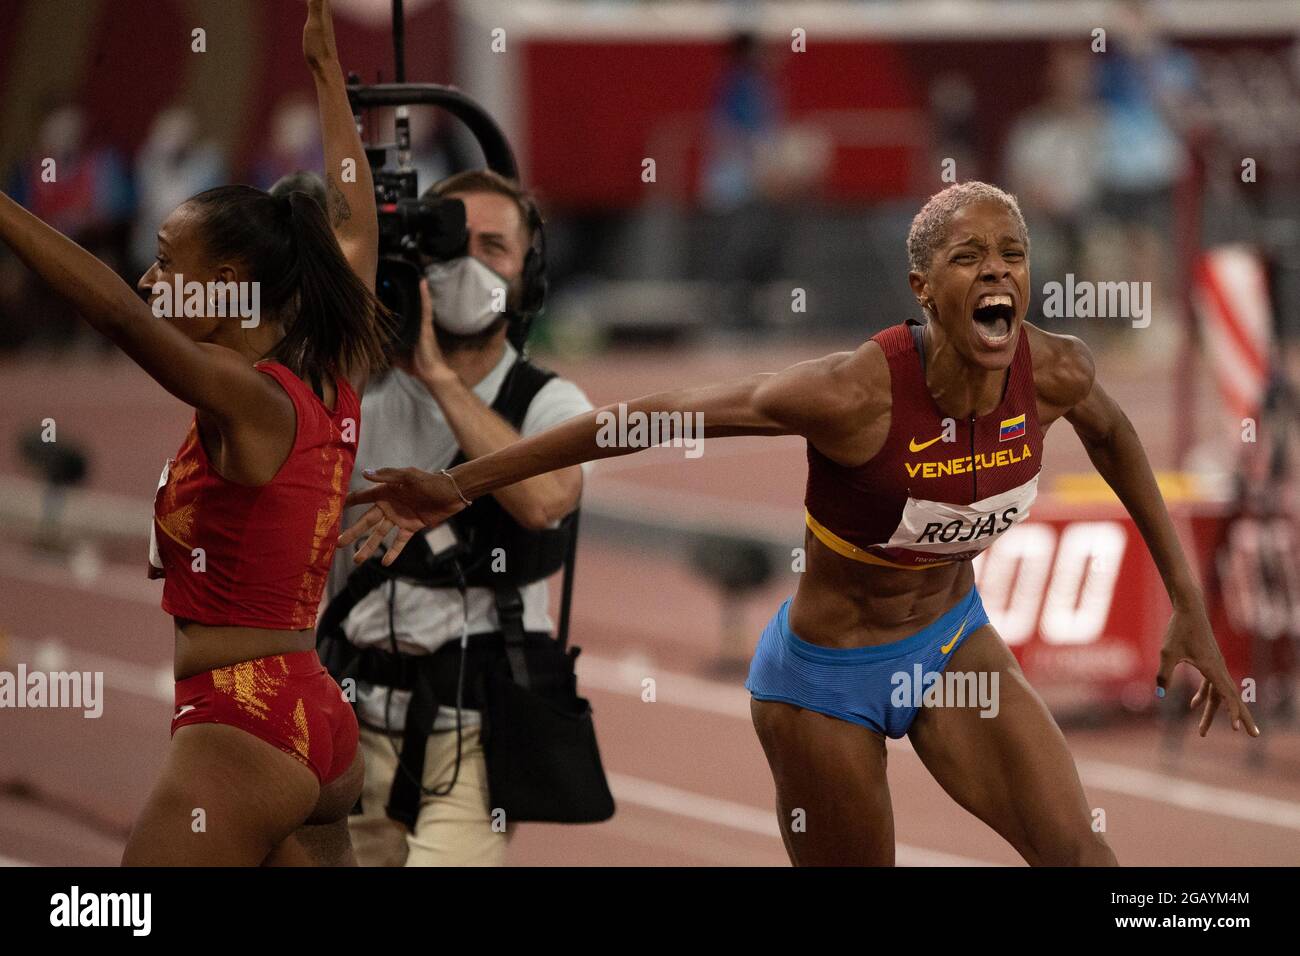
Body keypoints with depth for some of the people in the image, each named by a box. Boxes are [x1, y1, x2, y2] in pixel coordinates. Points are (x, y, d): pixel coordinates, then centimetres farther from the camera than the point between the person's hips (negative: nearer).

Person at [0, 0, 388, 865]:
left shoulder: (247, 400, -13)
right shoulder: (333, 386, 10)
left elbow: (116, 310, -28)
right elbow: (357, 228, 25)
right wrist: (328, 74, 34)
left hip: (238, 732, -9)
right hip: (322, 726, 9)